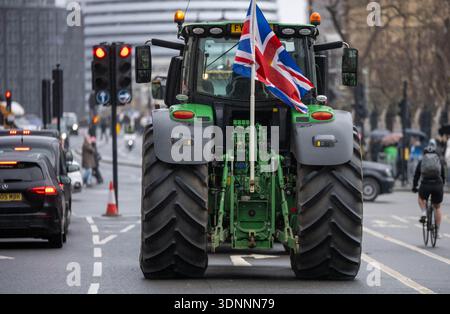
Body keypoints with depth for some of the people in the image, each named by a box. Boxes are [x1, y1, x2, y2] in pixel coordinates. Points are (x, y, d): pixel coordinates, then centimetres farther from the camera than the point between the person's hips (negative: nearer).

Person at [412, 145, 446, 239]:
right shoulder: (439, 161, 16)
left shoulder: (422, 162, 15)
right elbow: (443, 176, 20)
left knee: (421, 198, 34)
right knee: (437, 208, 18)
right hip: (438, 185, 0)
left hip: (425, 185, 0)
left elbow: (416, 176, 18)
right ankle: (437, 231, 13)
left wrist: (414, 187, 30)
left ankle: (424, 213, 7)